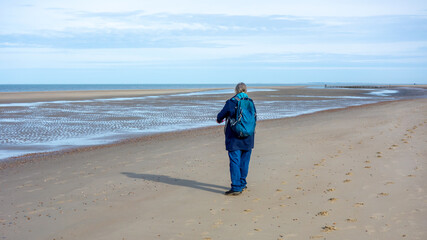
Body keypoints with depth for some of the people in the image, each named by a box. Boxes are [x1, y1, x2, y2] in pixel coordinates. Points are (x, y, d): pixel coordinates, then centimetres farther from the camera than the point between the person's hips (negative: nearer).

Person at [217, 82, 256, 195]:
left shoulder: (230, 102, -7)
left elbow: (220, 116, 3)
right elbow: (254, 119, 18)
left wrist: (219, 120, 27)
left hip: (234, 139, -4)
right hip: (248, 139, 4)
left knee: (235, 162, -4)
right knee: (244, 161, 14)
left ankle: (236, 187, -7)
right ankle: (242, 184, 25)